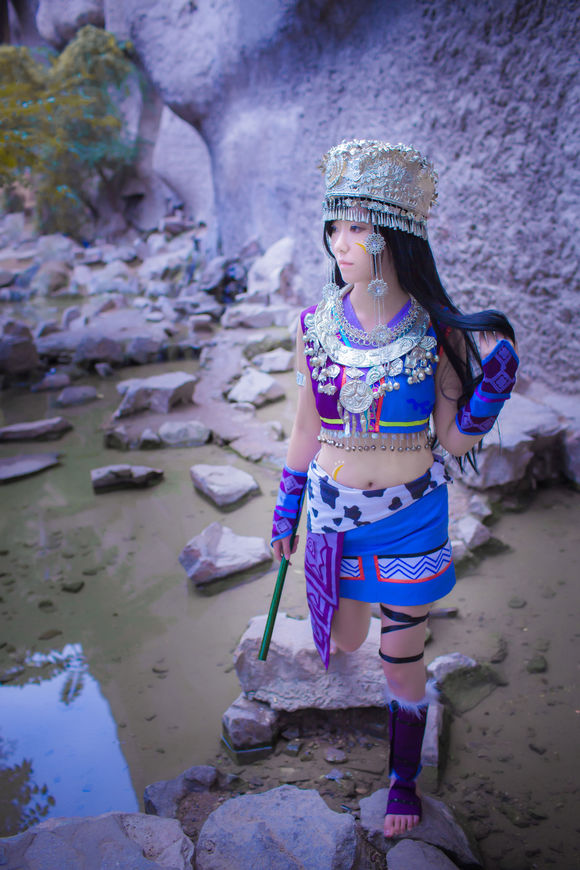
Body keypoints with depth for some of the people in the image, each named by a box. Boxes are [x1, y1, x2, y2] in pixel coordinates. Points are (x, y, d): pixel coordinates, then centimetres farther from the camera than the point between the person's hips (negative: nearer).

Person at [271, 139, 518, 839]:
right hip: (334, 512, 2)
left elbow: (455, 441, -6)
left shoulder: (437, 334, -12)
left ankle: (404, 779, 39)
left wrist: (491, 388, -24)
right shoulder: (317, 325, -6)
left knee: (401, 666, 11)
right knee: (344, 642, 19)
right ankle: (358, 608, 59)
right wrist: (287, 507, 11)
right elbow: (307, 425, 5)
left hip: (411, 518, -2)